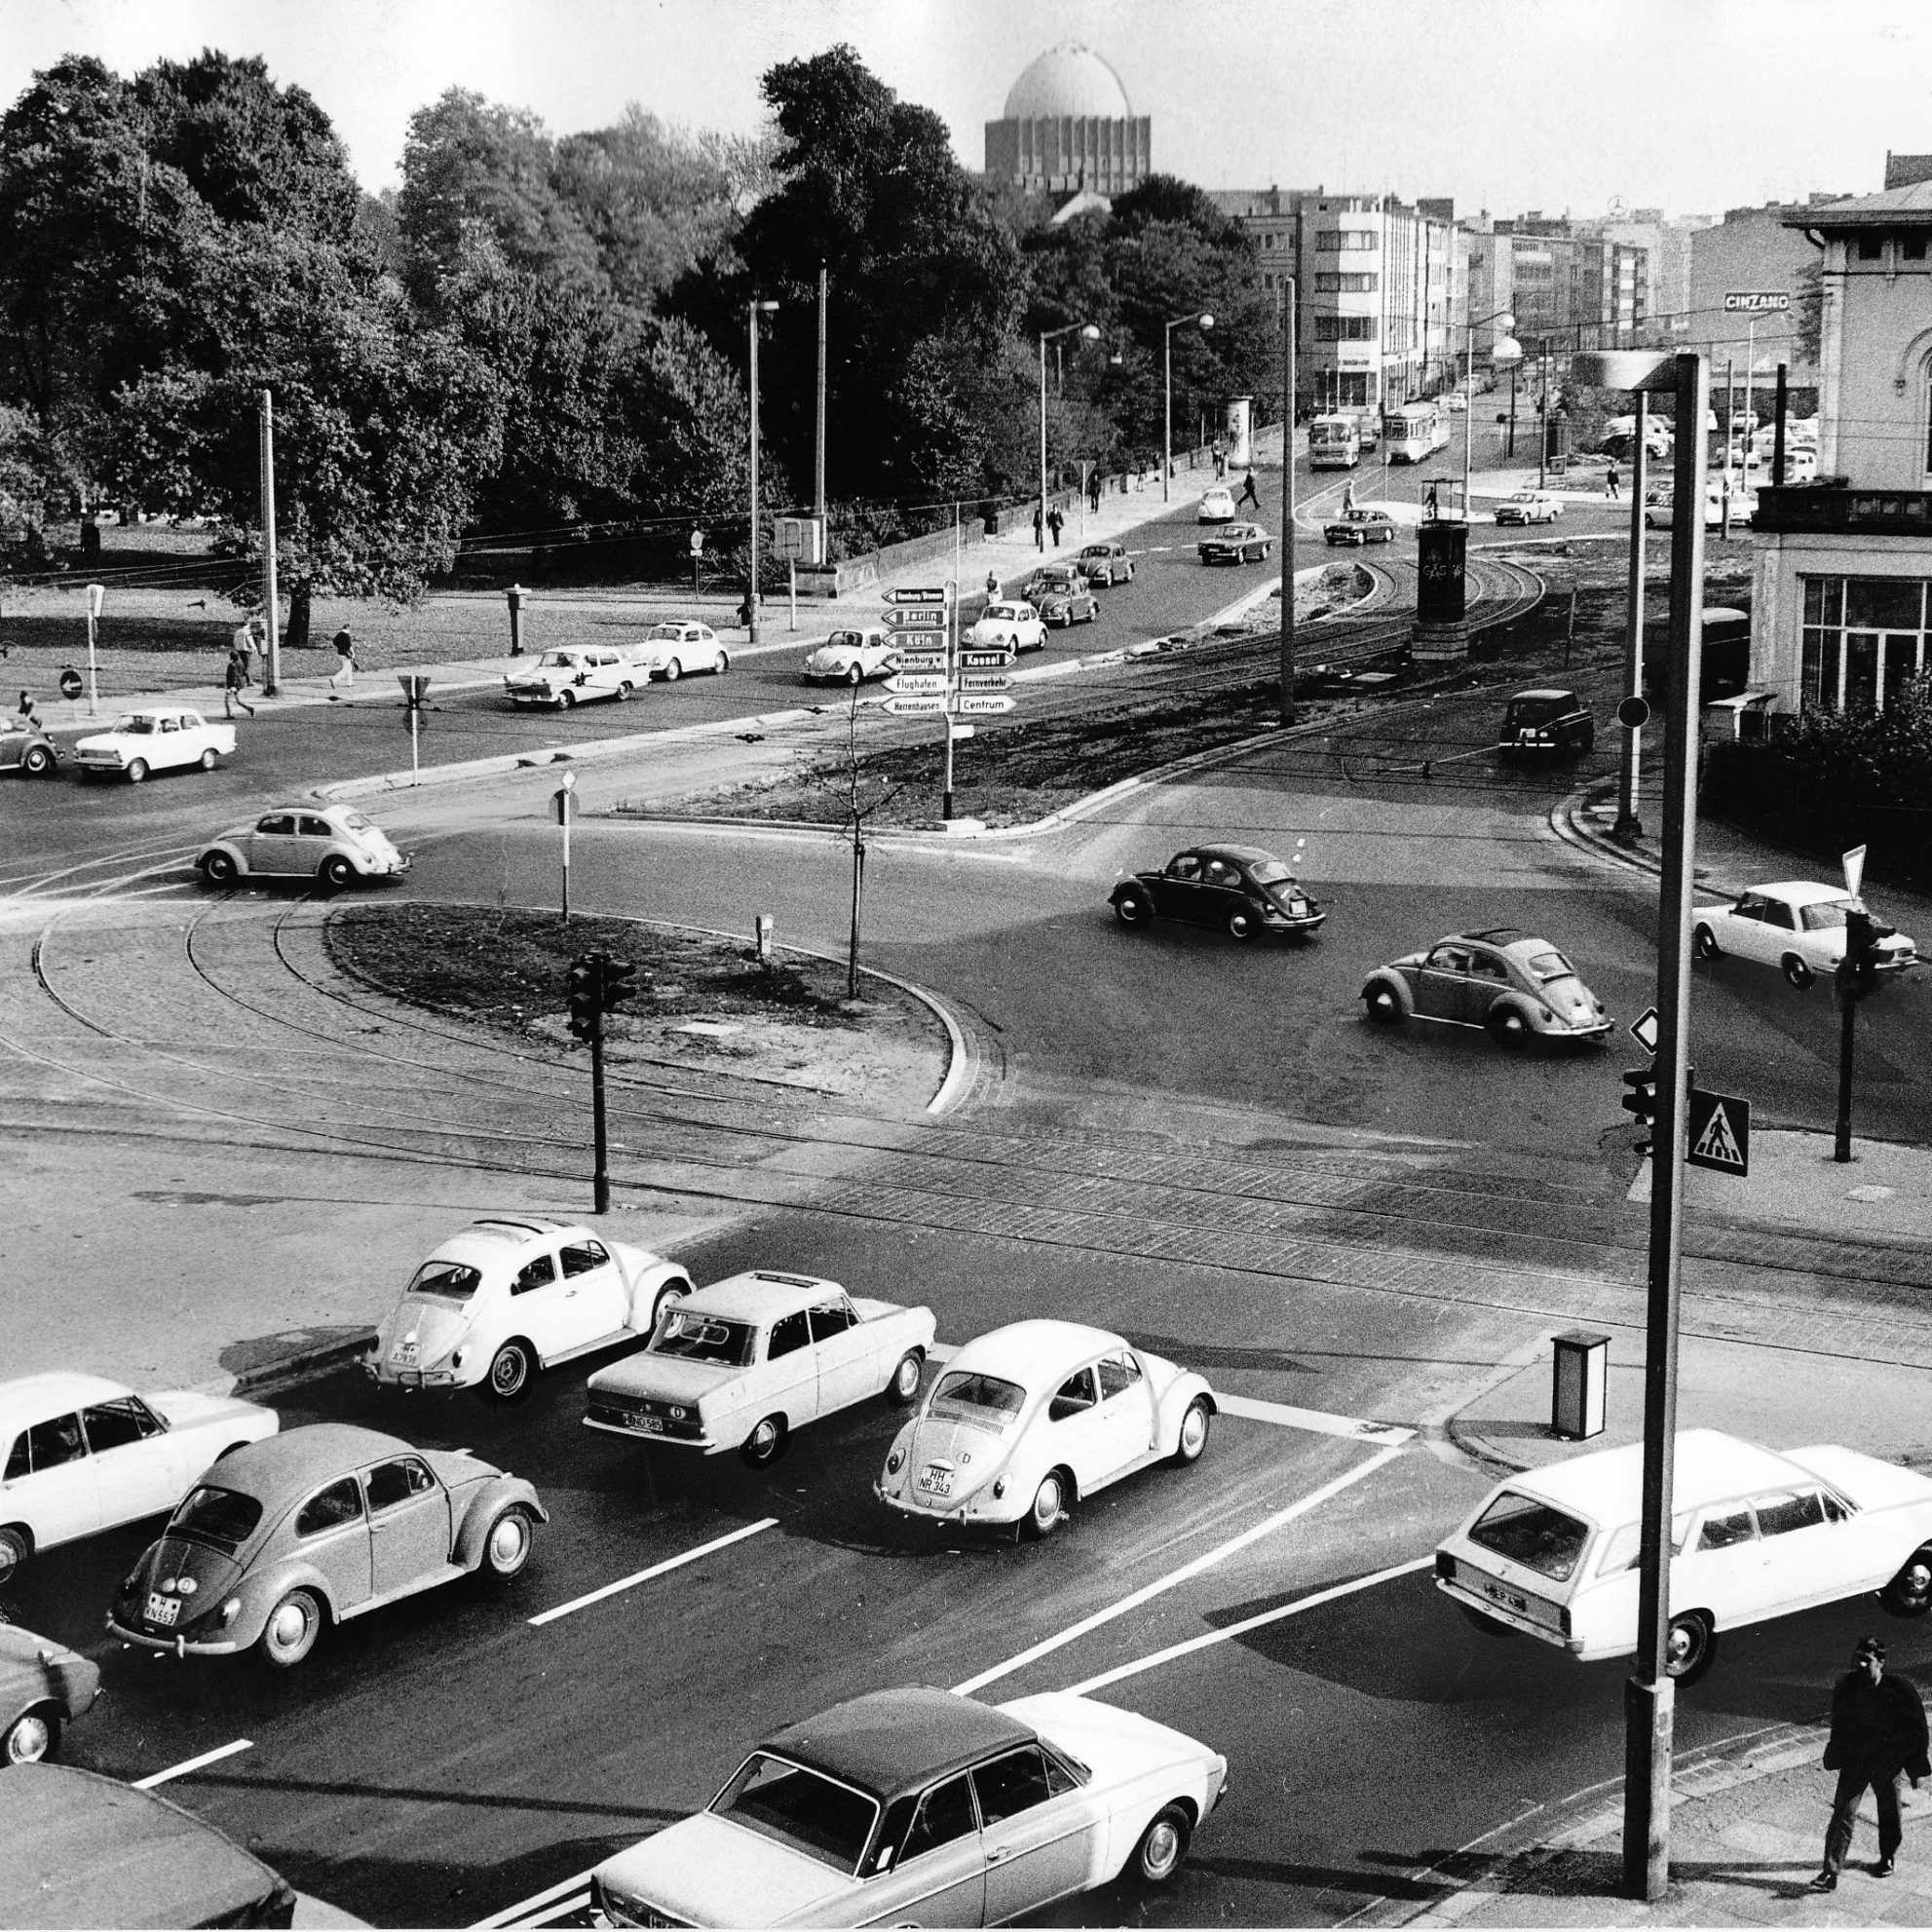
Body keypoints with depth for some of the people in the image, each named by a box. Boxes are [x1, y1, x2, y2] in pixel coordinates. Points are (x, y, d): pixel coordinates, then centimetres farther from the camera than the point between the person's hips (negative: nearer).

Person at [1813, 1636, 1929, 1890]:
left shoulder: (1901, 1691, -18)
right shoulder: (1846, 1686, -9)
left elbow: (1916, 1730, -7)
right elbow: (1838, 1724, 8)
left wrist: (1916, 1767, -3)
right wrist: (1837, 1757, 15)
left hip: (1888, 1763, -1)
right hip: (1854, 1761, 2)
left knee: (1889, 1814, 16)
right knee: (1843, 1812, -7)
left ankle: (1887, 1858, 43)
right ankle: (1831, 1872, -7)